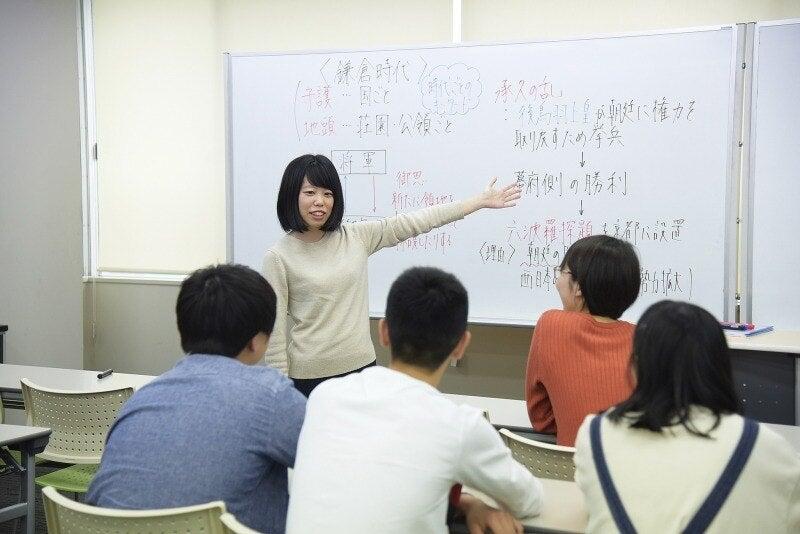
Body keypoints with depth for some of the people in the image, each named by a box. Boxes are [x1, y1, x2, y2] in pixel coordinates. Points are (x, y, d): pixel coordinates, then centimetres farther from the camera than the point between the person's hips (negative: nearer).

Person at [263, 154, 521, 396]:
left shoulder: (355, 237, 3)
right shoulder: (278, 257, -7)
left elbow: (414, 222, 5)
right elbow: (276, 333, -6)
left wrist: (481, 201, 7)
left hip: (361, 366, 4)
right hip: (308, 377, -4)